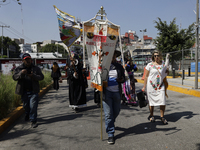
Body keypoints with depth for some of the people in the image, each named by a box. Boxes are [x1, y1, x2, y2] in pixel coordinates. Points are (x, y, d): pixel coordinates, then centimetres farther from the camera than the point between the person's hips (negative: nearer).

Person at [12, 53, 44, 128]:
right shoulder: (19, 68, 6)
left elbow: (41, 77, -2)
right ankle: (27, 116, 45)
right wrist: (21, 73, -23)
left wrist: (33, 76, -21)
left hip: (33, 91, -2)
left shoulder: (36, 68, 5)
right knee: (26, 106, 16)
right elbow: (14, 77, -3)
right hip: (24, 92, 2)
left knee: (33, 106, -9)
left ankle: (33, 121, 1)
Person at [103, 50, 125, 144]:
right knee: (108, 114, -2)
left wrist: (121, 80, -11)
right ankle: (110, 134, 8)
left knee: (116, 112, 14)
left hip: (117, 92, 3)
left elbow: (123, 79, 12)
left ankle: (110, 124, 45)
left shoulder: (119, 67, 10)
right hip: (106, 93, -3)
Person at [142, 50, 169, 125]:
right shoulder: (150, 65, -1)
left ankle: (162, 117, 8)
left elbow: (165, 75, 17)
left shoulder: (163, 64, 7)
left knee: (163, 101, -7)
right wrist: (144, 86, 0)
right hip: (151, 85, -2)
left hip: (161, 86, 2)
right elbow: (146, 76, 1)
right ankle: (151, 116, 26)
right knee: (151, 101, 7)